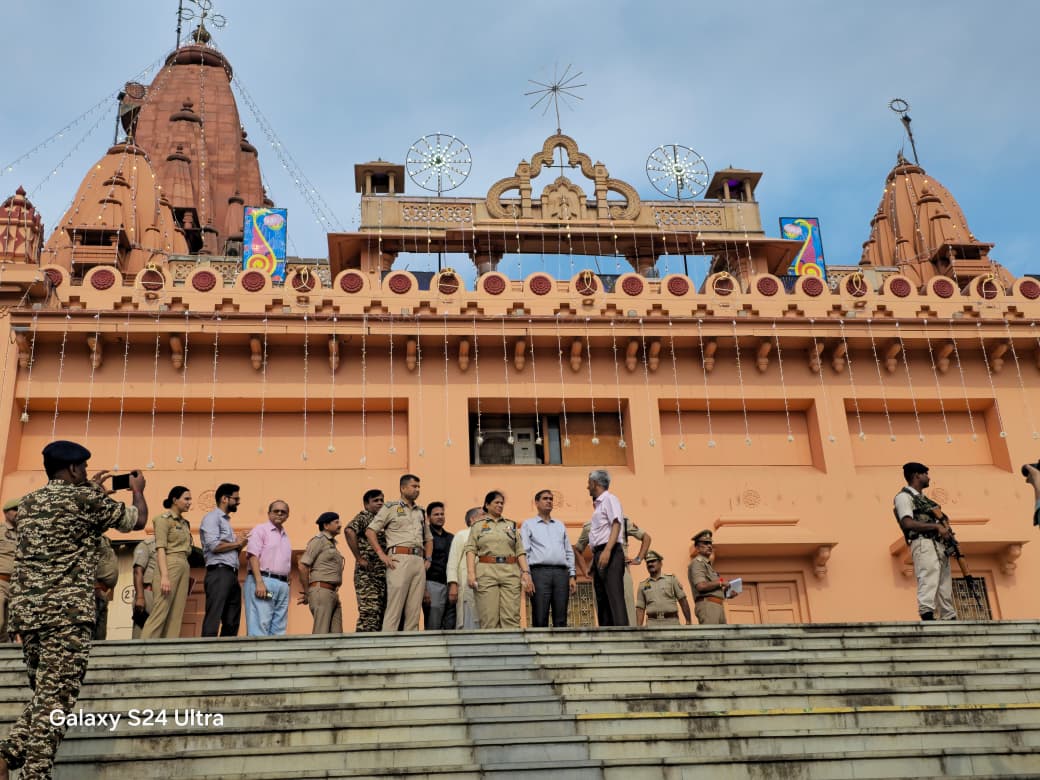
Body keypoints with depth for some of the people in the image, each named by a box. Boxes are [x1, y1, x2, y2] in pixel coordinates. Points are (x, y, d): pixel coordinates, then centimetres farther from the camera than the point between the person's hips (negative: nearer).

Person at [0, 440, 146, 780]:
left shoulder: (28, 502, 17)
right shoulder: (85, 499, -3)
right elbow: (138, 520, 7)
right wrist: (137, 489, 26)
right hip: (66, 610, -7)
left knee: (44, 694, 16)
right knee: (56, 698, -6)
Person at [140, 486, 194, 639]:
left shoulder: (184, 523, 19)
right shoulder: (164, 519, -2)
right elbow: (160, 548, -11)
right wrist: (164, 576, -21)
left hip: (184, 568, 8)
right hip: (169, 566, -8)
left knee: (176, 616, 1)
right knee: (159, 613, -13)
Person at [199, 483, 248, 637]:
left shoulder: (226, 520, 24)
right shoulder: (212, 517, -3)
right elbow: (214, 546, -16)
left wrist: (239, 545, 6)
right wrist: (236, 543, -2)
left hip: (232, 575, 9)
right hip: (219, 573, -9)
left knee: (232, 621, 6)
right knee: (213, 619, -12)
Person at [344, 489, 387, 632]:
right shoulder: (363, 516, -3)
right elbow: (349, 531, -22)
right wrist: (359, 558, -21)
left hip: (382, 573, 8)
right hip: (367, 573, -8)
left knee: (381, 614, 7)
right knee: (369, 612, -14)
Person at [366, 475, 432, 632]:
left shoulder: (421, 512, 24)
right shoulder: (391, 508, 8)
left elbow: (428, 538, 32)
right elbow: (370, 531, 2)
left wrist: (428, 559, 16)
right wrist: (382, 554, -8)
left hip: (419, 561, 6)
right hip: (399, 559, -5)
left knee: (414, 610, 2)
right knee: (394, 607, -10)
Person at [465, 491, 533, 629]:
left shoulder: (511, 525, 19)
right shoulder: (478, 525, 14)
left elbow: (520, 551, 13)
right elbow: (471, 550, 4)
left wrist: (526, 572, 0)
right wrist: (470, 573, -10)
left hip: (510, 573, 2)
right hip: (486, 572, -2)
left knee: (511, 617, -7)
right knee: (489, 619, -7)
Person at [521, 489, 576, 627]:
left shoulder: (560, 525, 24)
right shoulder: (528, 524, 12)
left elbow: (569, 552, 21)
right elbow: (524, 552, 3)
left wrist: (572, 576, 9)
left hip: (561, 573, 4)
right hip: (540, 572, -4)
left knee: (561, 620, -1)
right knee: (540, 620, -9)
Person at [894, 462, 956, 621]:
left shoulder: (923, 499, 28)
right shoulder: (904, 496, 0)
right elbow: (907, 523, -14)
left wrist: (944, 528, 8)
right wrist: (936, 526, -15)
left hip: (939, 545, 9)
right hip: (924, 544, -9)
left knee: (945, 587, 6)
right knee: (928, 582, -23)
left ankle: (950, 619, 7)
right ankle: (927, 616, -34)